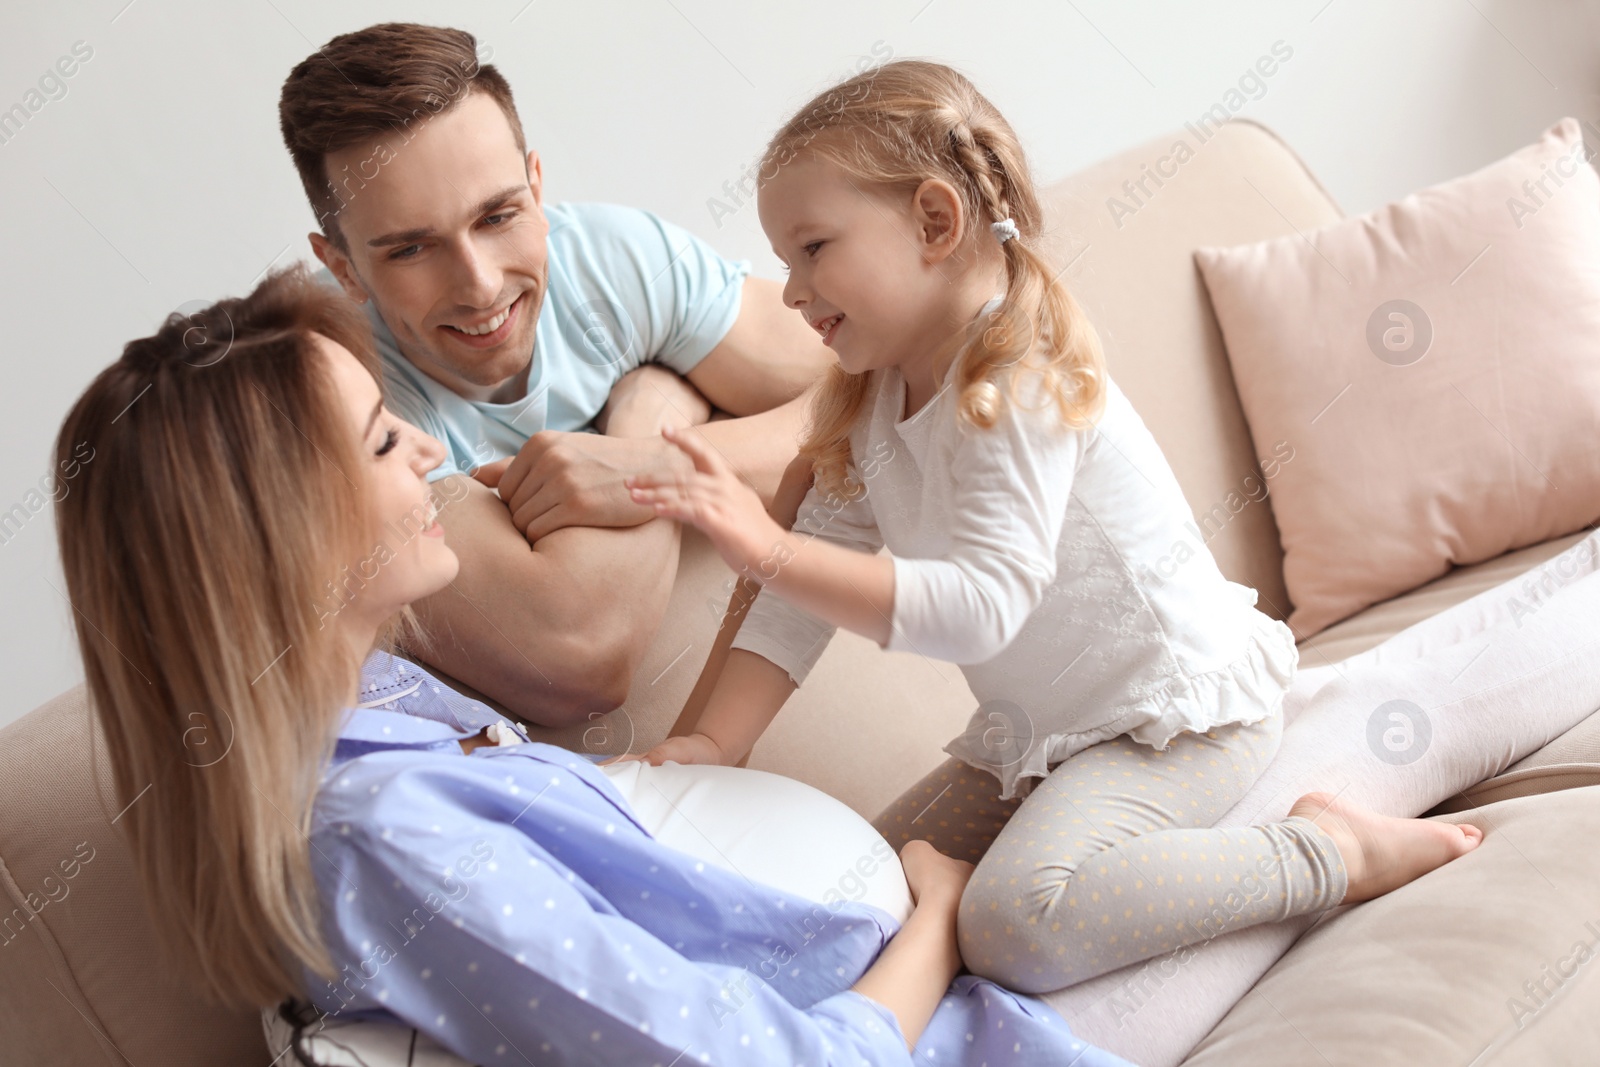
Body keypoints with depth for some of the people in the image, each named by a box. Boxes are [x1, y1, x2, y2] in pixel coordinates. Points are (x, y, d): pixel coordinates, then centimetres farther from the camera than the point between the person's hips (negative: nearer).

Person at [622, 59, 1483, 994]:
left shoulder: (1016, 390, -24)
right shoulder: (870, 408, 4)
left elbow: (981, 608, -35)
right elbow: (810, 590, 0)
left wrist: (771, 552, -41)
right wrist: (717, 741, -12)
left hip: (1178, 716, -10)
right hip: (1041, 732, 10)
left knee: (1018, 924, -30)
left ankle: (1331, 850, -13)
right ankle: (1159, 852, 14)